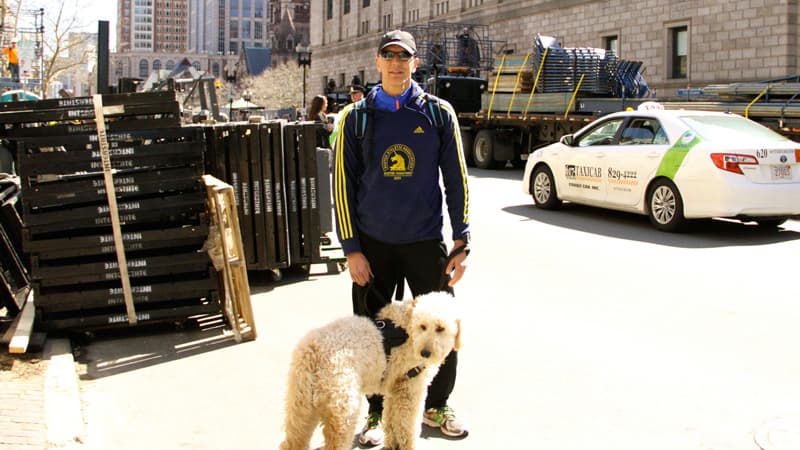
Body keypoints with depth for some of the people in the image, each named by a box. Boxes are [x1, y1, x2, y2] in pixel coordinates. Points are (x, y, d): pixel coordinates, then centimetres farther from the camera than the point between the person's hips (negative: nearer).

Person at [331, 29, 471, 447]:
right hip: (373, 244, 0)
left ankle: (435, 406, 26)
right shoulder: (355, 118, 1)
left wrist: (462, 242, -2)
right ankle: (378, 413, 25)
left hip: (426, 241, 0)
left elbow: (456, 179, 3)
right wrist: (352, 249, -5)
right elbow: (343, 184, 1)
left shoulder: (438, 112, 2)